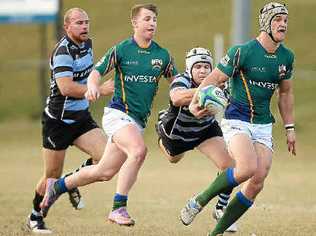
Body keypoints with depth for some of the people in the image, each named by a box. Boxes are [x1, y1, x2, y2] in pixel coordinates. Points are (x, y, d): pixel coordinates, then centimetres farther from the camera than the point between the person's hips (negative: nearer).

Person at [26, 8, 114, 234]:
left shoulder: (87, 44, 6)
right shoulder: (63, 51, -20)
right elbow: (66, 88, -31)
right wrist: (100, 90, -29)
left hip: (81, 117, 7)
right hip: (58, 120, -7)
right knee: (52, 177, 3)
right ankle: (35, 217, 26)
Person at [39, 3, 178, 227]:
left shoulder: (162, 55, 5)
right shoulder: (121, 50, -5)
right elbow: (97, 72, -3)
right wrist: (93, 86, -25)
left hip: (139, 121, 5)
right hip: (118, 114, -5)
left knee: (104, 172, 10)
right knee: (138, 150, -32)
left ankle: (58, 186, 33)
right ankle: (118, 207, -25)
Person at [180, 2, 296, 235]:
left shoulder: (286, 57, 5)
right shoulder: (242, 52, -13)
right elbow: (215, 78, -11)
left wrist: (290, 128, 17)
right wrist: (196, 101, -28)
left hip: (263, 126, 6)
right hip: (237, 121, -6)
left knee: (257, 182, -6)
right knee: (248, 169, -29)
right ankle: (201, 199, -7)